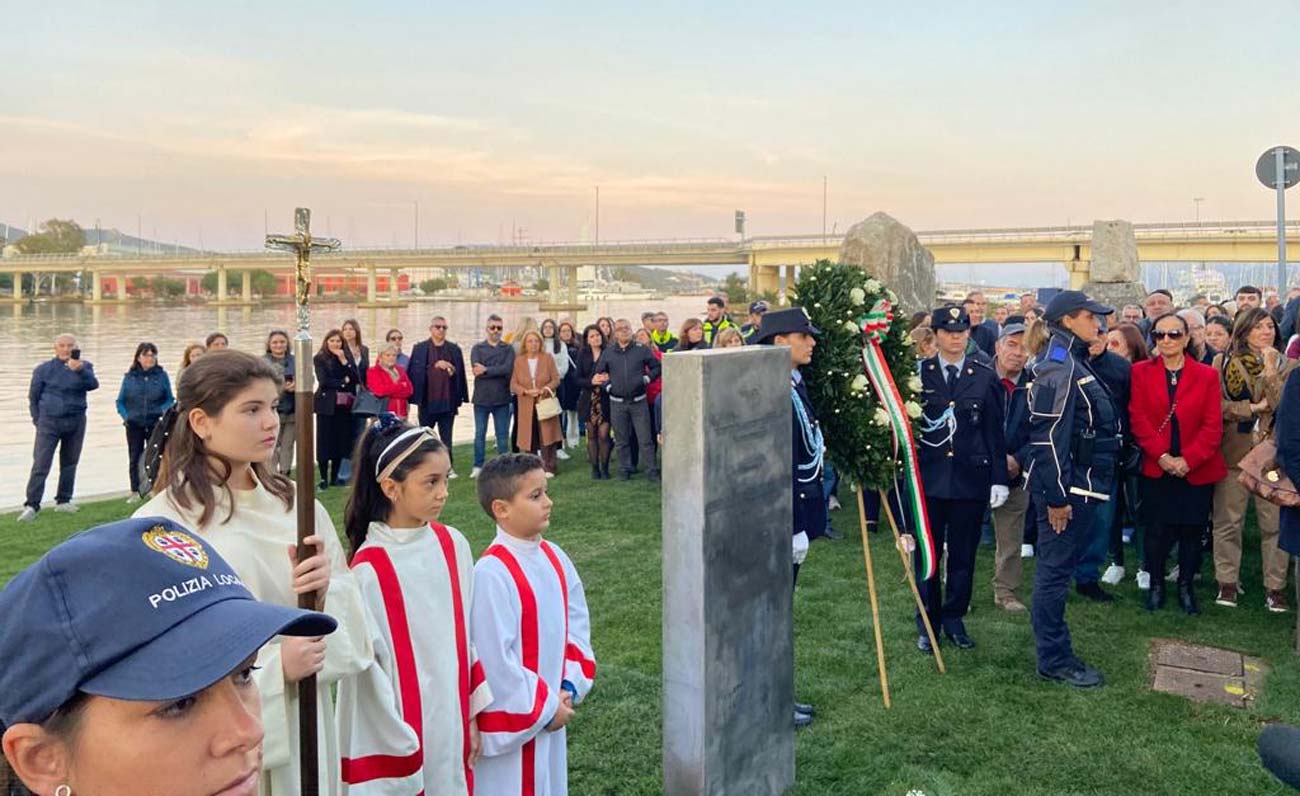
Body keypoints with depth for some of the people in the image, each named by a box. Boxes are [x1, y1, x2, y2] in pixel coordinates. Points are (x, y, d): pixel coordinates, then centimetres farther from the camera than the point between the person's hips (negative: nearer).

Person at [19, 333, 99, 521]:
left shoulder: (84, 366, 4)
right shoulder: (44, 369, 3)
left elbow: (93, 384, -17)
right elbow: (33, 397, 9)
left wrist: (80, 370, -35)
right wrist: (38, 420, 3)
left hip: (76, 421, 2)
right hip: (49, 421, -2)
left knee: (70, 463, 10)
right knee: (40, 464, -9)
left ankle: (63, 501, 21)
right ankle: (31, 505, -11)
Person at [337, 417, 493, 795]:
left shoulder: (454, 546, -1)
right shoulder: (369, 571, -18)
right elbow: (369, 670, -13)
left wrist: (474, 711, 8)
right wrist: (398, 751, -9)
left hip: (452, 727, 5)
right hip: (397, 735, -5)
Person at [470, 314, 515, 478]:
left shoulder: (508, 349, 4)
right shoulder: (477, 348, 4)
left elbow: (508, 369, -13)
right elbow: (476, 369, -12)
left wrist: (486, 370, -15)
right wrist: (498, 371, -15)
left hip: (502, 398, 0)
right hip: (481, 398, 0)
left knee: (503, 434, 6)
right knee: (479, 434, 7)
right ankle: (478, 467, 15)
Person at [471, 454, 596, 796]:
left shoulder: (554, 558, 1)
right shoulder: (492, 574, -23)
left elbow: (577, 627, 9)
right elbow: (496, 661, -22)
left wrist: (570, 687, -2)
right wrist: (545, 707, -13)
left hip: (551, 713, 7)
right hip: (512, 721, -7)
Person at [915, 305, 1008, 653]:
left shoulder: (985, 378, 4)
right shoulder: (918, 374, 1)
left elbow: (995, 433, 5)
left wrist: (999, 479, 0)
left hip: (970, 478, 1)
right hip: (927, 478, -1)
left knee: (963, 555, 9)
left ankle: (954, 618, 24)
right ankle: (927, 622, 19)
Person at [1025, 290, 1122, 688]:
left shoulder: (1074, 363, 15)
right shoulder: (1059, 368, -18)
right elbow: (1049, 437, -23)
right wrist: (1056, 497, -23)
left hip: (1078, 486, 11)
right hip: (1065, 490, -11)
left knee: (1056, 568, 16)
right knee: (1056, 570, -2)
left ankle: (1055, 652, 27)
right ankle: (1055, 660, 7)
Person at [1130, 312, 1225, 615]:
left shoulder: (1207, 375, 2)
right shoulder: (1140, 372, 1)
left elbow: (1213, 425, -3)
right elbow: (1138, 418, -5)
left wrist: (1188, 459, -13)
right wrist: (1161, 456, -14)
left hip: (1197, 470, 1)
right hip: (1156, 467, 0)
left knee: (1192, 530, 7)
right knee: (1156, 530, 4)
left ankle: (1186, 586, 23)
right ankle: (1156, 584, 20)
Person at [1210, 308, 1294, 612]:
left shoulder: (1287, 366, 7)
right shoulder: (1223, 362, 5)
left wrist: (1270, 371, -12)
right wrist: (1253, 408, -10)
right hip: (1233, 451, 0)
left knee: (1274, 524, 2)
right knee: (1228, 521, 4)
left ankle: (1275, 586, 12)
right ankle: (1227, 582, 15)